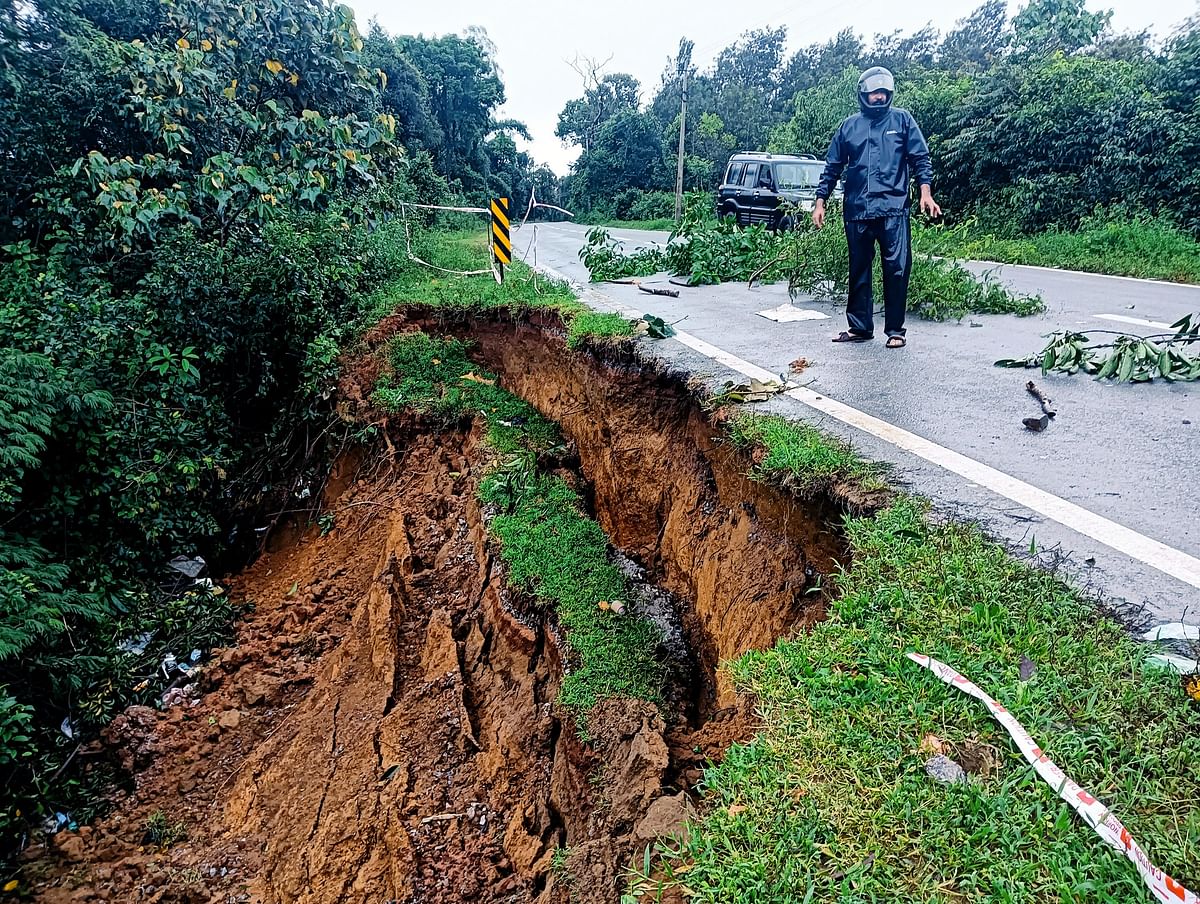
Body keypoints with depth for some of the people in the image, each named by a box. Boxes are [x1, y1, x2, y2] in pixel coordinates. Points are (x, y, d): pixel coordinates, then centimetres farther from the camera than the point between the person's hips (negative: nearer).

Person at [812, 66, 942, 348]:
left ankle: (895, 330, 2)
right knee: (859, 271, 8)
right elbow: (832, 167, 16)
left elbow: (920, 158, 5)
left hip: (893, 209, -2)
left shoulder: (902, 119, 8)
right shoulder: (849, 126, 14)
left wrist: (925, 192, -8)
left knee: (897, 269, -6)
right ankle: (860, 327, 18)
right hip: (857, 210, 3)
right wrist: (820, 202, 10)